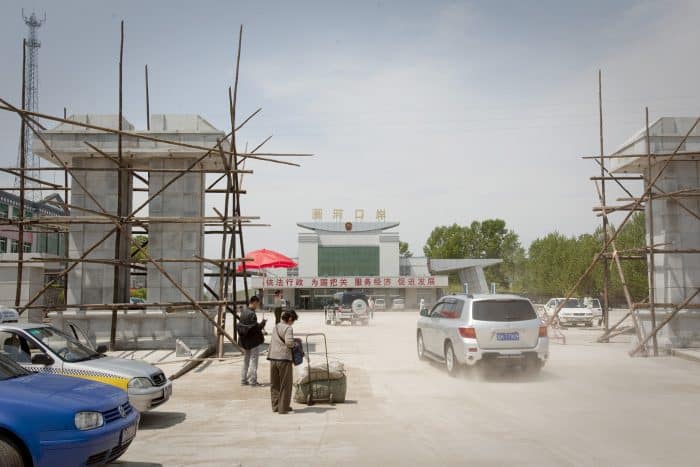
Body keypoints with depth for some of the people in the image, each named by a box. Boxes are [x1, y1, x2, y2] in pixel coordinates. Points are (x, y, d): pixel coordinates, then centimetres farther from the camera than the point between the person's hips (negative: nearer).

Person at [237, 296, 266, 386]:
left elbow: (240, 326, 11)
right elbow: (255, 328, -23)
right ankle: (252, 380, 3)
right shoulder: (252, 314, -20)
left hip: (245, 341, 8)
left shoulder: (243, 312, 5)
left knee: (246, 360, 16)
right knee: (253, 360, 0)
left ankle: (244, 379, 21)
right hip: (254, 341, -8)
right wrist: (262, 323, -7)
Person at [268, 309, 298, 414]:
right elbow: (289, 342, -23)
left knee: (274, 384, 15)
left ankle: (275, 406, 21)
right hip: (284, 358, -7)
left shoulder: (276, 327, 12)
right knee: (285, 385, 5)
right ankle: (283, 407, 7)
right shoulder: (288, 328, -10)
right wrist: (294, 345, -1)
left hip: (273, 358, 7)